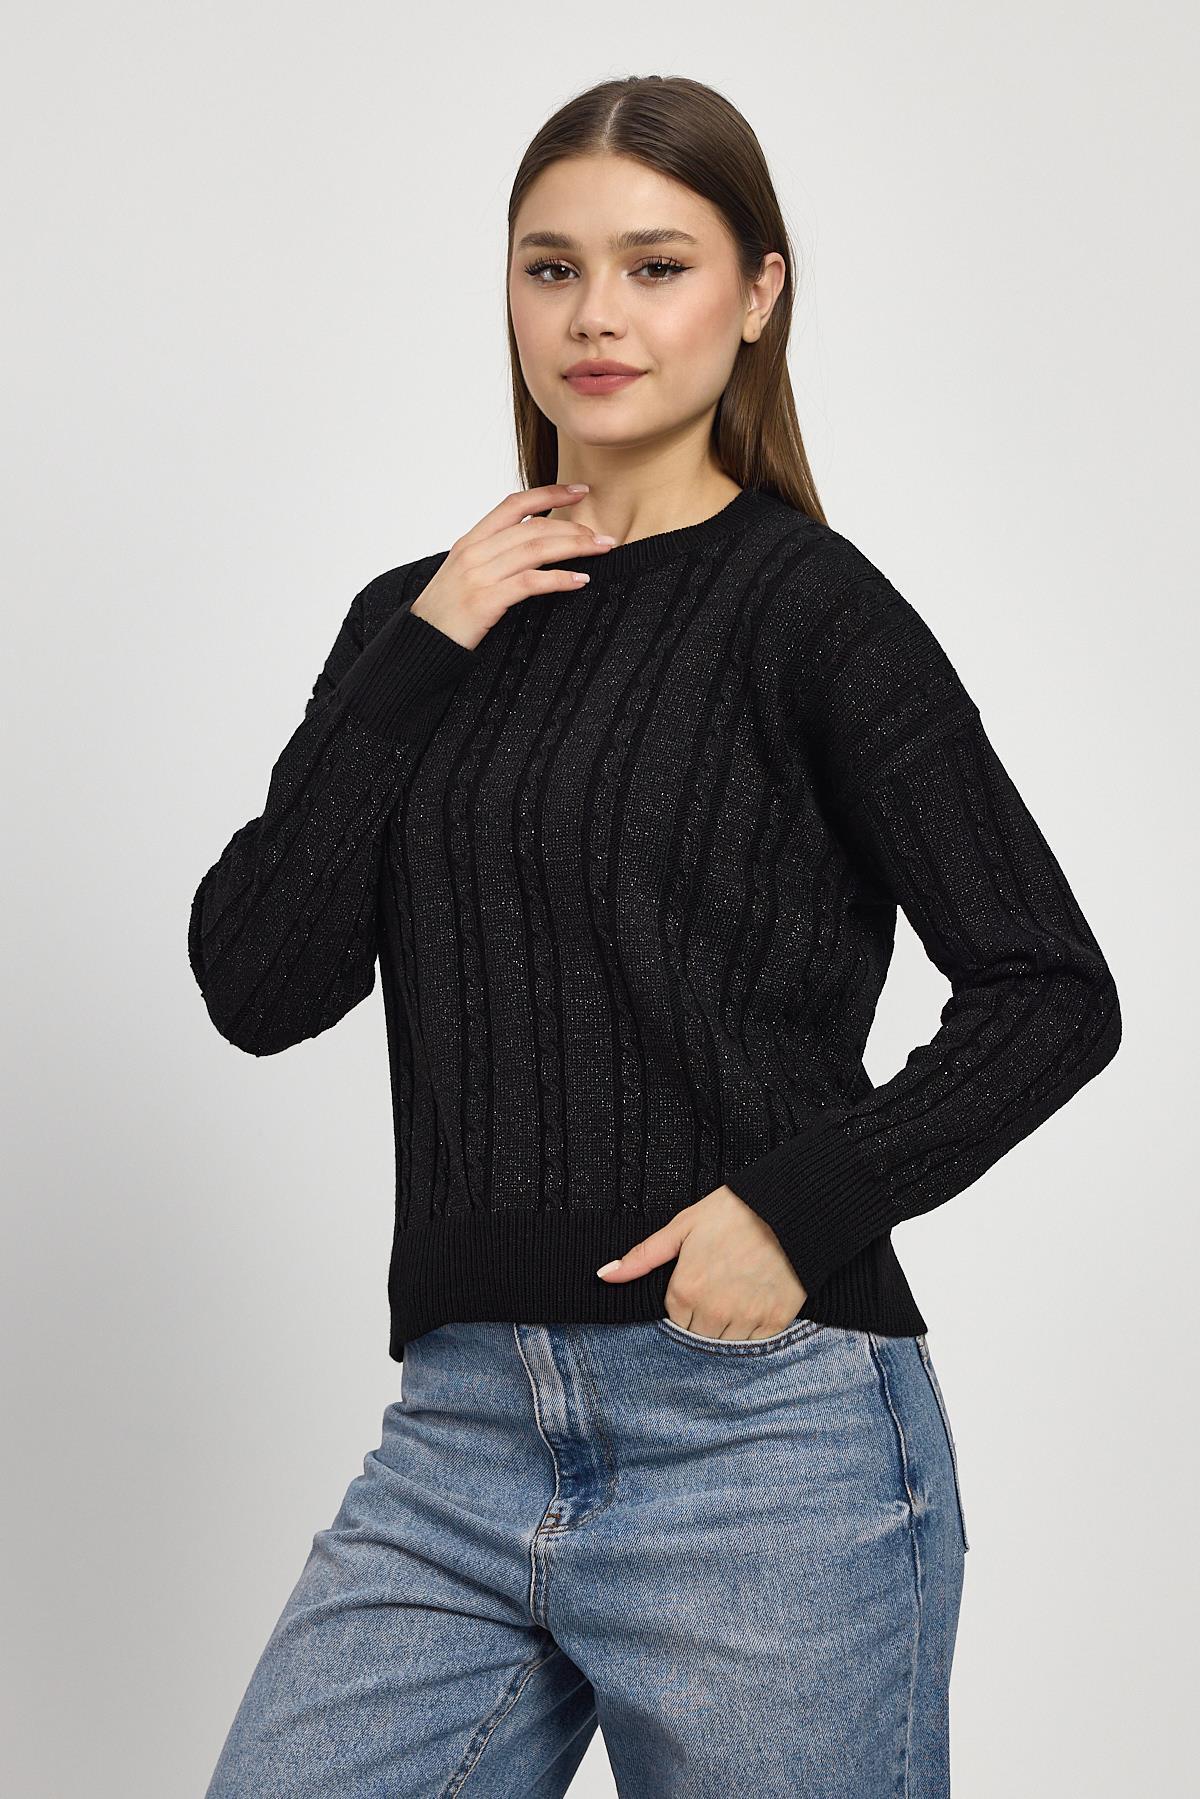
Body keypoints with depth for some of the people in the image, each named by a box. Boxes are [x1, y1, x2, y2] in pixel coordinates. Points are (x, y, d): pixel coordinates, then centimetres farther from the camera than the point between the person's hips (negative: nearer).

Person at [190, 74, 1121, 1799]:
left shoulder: (807, 606, -3)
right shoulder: (421, 619, 12)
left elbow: (1053, 991, -6)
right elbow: (257, 983, 2)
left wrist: (811, 1198, -18)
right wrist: (417, 655, -4)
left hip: (766, 1425, -4)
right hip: (462, 1437, 5)